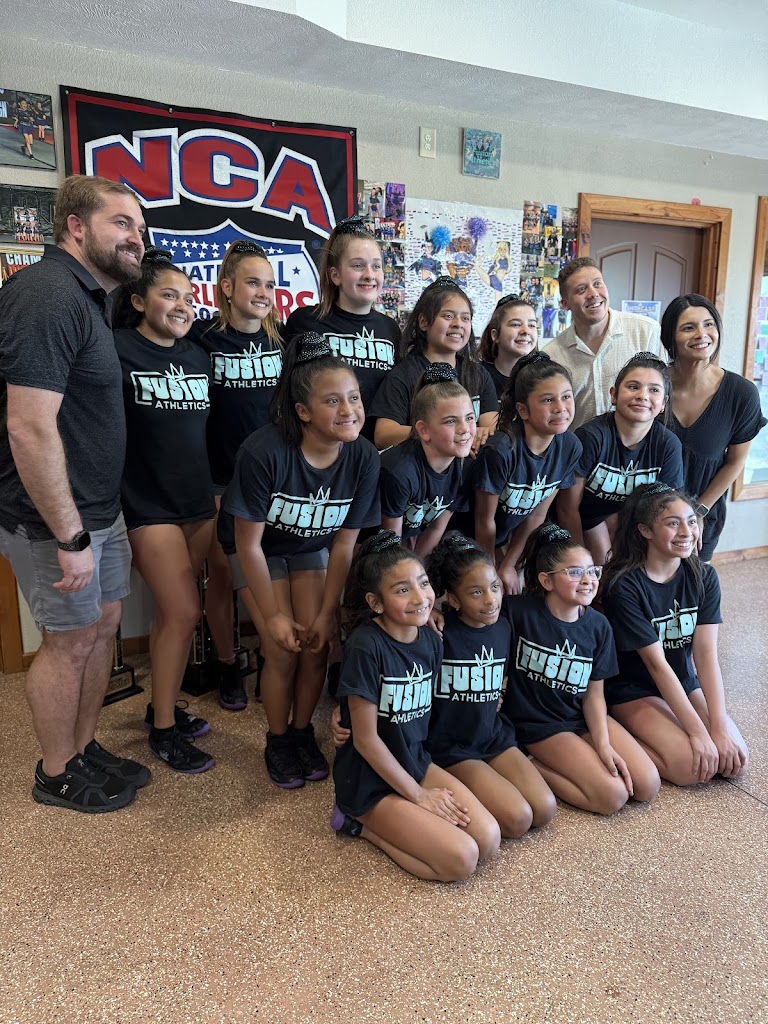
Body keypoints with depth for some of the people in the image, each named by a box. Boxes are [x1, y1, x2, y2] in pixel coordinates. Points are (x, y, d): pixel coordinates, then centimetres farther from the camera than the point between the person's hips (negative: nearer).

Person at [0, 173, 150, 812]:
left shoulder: (89, 297, 12)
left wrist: (101, 520, 17)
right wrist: (70, 537, -24)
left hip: (99, 507, 9)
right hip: (55, 518, -9)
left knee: (104, 623, 16)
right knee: (70, 639, 4)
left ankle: (85, 749, 35)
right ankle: (58, 776, 26)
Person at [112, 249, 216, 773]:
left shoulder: (199, 356, 10)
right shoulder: (119, 351, -10)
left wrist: (218, 489, 17)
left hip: (199, 501, 6)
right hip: (150, 505, -6)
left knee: (172, 611, 12)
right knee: (184, 612, -7)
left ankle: (164, 706, 28)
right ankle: (163, 729, 10)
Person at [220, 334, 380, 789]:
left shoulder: (364, 457, -24)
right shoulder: (264, 452, -35)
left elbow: (344, 542, -13)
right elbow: (249, 542, -24)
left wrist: (327, 613, -9)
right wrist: (274, 615, -17)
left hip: (311, 548, 3)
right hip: (259, 548, -3)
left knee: (317, 646, -4)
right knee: (283, 650, -9)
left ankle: (303, 732, 23)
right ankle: (278, 742, 18)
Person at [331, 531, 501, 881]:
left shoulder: (430, 639, -4)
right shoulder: (366, 646, -25)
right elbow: (366, 739, -19)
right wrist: (418, 795, -12)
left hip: (415, 763, 7)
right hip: (369, 779, -7)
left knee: (489, 840, -5)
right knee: (461, 859, -14)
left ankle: (381, 822, 9)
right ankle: (362, 823, 4)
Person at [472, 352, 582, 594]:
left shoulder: (570, 447, -15)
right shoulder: (500, 451, -32)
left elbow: (537, 514, -5)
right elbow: (485, 520, -19)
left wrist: (508, 565, -3)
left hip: (508, 534, 5)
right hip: (468, 538, -5)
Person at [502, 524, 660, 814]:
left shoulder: (598, 626, -3)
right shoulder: (518, 612, -18)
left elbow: (594, 694, 0)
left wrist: (603, 743, -12)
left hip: (584, 718, 6)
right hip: (539, 724, -6)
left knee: (647, 785, -7)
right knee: (612, 796, -19)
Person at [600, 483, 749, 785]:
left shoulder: (704, 577, -7)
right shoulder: (624, 586, -23)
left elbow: (706, 653, -13)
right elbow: (657, 663, -23)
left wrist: (719, 726, -21)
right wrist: (699, 732, -24)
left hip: (685, 685, 6)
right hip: (633, 691, -6)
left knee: (734, 759, -11)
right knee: (691, 766, -23)